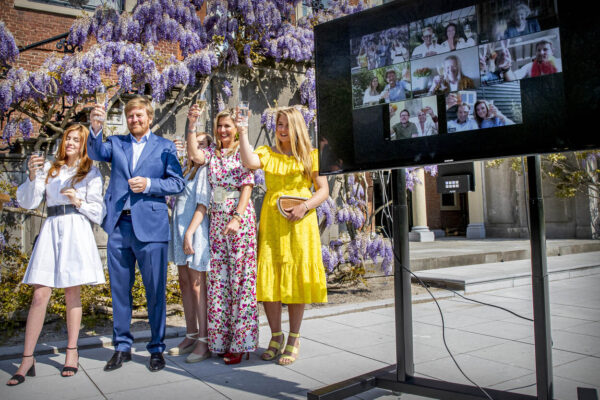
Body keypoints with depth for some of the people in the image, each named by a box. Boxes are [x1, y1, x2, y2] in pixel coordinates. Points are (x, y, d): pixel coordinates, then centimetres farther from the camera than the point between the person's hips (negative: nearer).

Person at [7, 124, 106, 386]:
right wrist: (32, 176, -8)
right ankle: (27, 359, 1)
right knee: (40, 295, -5)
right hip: (51, 230, 2)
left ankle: (72, 352, 15)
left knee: (72, 294, 4)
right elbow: (28, 203, 6)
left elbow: (98, 210, 6)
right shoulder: (49, 169, 15)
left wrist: (79, 202, -11)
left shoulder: (91, 173, 9)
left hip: (77, 232, -2)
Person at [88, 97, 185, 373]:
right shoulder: (115, 143, 16)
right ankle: (122, 347, 23)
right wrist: (96, 128, -24)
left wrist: (149, 184, -13)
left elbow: (177, 183, 2)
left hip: (150, 227, -3)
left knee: (155, 290, 0)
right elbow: (96, 153, -5)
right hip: (118, 226, 3)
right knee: (119, 289, 10)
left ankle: (157, 349, 13)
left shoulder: (164, 147, 9)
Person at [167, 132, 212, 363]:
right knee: (185, 282, 9)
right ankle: (191, 336, 18)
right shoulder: (186, 169, 19)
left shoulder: (205, 170, -6)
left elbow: (202, 205, -14)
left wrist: (189, 233, -19)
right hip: (179, 228, 8)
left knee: (197, 284, -8)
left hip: (195, 230, -8)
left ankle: (204, 341, -2)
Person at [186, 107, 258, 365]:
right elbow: (194, 156, -8)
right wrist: (191, 126, -11)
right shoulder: (212, 153, 13)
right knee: (217, 278, 5)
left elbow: (247, 187, -7)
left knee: (240, 277, -3)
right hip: (217, 218, 5)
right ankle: (220, 339, 16)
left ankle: (240, 341, 5)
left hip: (240, 218, -4)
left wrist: (237, 218, -16)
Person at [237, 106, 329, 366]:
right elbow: (249, 162, -11)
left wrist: (305, 206, -12)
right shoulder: (268, 153, 11)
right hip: (270, 222, 2)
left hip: (299, 224, -2)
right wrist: (243, 131, -10)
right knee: (267, 279, 0)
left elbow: (323, 191, 4)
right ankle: (276, 337, 17)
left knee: (296, 280, 1)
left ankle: (294, 339, 15)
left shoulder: (311, 155, 8)